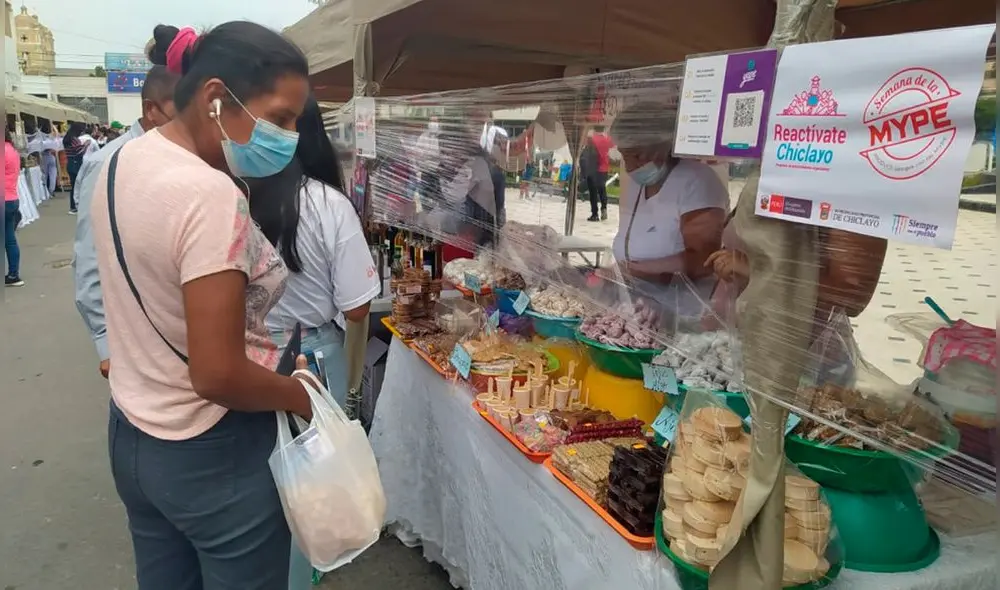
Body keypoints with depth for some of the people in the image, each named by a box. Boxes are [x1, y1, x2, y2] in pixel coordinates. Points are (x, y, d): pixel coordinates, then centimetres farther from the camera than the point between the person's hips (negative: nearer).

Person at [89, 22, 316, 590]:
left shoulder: (123, 161, 1)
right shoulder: (209, 195, -27)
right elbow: (217, 376, -28)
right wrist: (304, 396, -10)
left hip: (132, 435, 8)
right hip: (213, 456, -8)